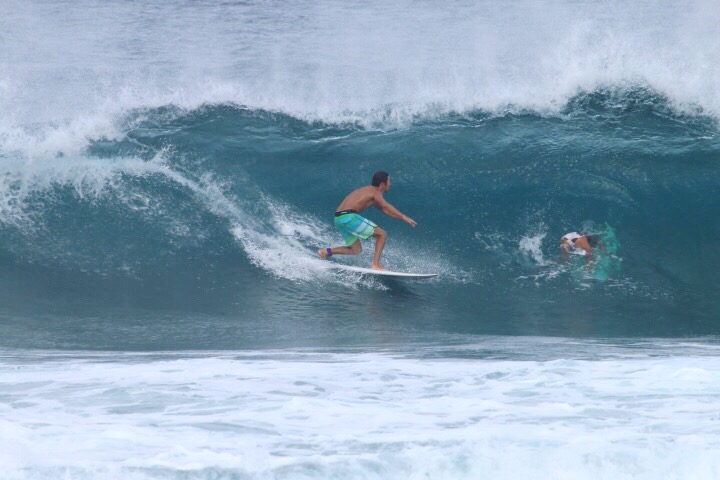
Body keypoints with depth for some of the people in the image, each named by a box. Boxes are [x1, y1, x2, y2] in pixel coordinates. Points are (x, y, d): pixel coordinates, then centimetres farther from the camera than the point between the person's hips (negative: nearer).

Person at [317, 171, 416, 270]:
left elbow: (383, 209, 28)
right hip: (349, 216, -9)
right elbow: (386, 206, -17)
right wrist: (403, 217, -23)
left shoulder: (367, 191, 27)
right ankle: (375, 264, -9)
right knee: (382, 234, -2)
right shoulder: (375, 192, -1)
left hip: (338, 219, 9)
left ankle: (326, 251, 7)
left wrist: (402, 217, 22)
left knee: (356, 250, 20)